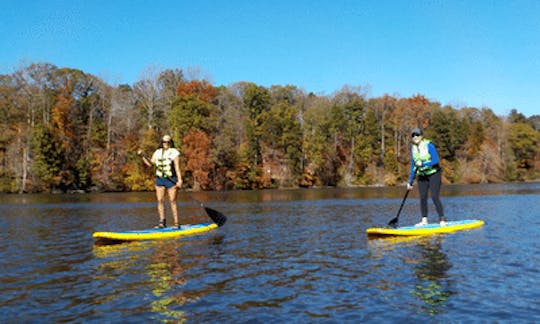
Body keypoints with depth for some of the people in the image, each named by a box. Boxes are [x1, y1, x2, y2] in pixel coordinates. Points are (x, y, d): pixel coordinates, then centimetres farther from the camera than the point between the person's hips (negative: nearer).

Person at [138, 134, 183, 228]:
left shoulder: (174, 152, -2)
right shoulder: (158, 152, 13)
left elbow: (177, 167, -8)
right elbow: (150, 163, 13)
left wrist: (180, 180, -15)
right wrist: (142, 156, 3)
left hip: (171, 180, -5)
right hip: (159, 179, 5)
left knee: (172, 201, -4)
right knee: (160, 200, 2)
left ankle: (176, 223, 1)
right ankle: (162, 222, 8)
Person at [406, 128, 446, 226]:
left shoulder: (429, 145, -14)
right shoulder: (413, 148, 4)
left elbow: (436, 160, -19)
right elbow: (413, 166, 9)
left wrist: (422, 164, -28)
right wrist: (410, 181, 8)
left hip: (433, 174, -5)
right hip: (422, 176, 5)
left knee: (434, 197, -11)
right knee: (423, 197, 1)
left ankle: (442, 220, -3)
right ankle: (424, 220, 9)